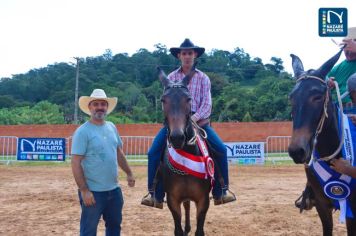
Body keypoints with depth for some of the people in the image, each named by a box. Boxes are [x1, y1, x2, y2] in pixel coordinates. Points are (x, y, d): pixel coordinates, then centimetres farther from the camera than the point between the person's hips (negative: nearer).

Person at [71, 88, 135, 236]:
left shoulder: (112, 127, 6)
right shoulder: (83, 131, -14)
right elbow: (75, 163, -17)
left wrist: (129, 173, 17)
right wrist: (84, 190, -21)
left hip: (114, 189, 7)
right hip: (93, 192, -6)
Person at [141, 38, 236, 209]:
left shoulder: (203, 78, 4)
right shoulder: (171, 78, 7)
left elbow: (206, 104, -4)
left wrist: (194, 118, -22)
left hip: (199, 121, 0)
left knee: (221, 150, -17)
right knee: (153, 152, -16)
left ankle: (221, 192, -1)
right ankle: (155, 195, -4)